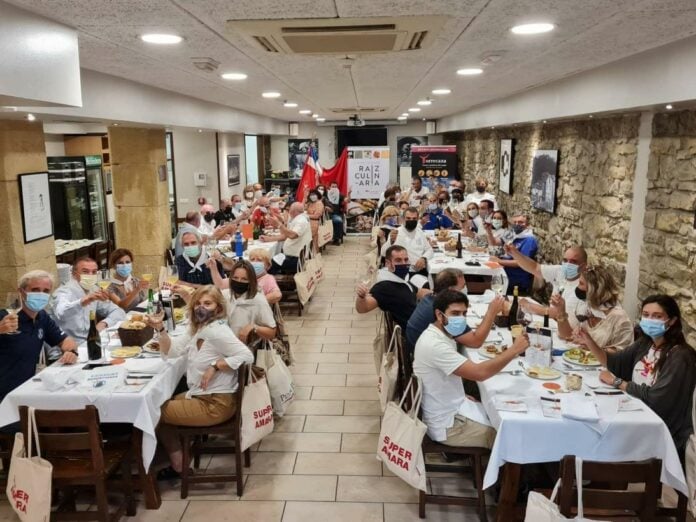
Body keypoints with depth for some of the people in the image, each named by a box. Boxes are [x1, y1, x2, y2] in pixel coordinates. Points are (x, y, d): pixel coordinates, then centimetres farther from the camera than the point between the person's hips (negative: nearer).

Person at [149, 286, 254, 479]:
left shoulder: (217, 331, -22)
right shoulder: (198, 328, 9)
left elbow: (247, 356, -29)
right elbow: (172, 350, 9)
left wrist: (215, 366, -28)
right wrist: (160, 329, -6)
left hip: (216, 404, -10)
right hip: (202, 396, 10)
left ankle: (178, 466, 23)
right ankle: (177, 462, 29)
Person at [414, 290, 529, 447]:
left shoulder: (440, 336, 4)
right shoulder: (434, 345, -28)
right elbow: (479, 373, -31)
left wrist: (463, 396, 2)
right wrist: (514, 350, -22)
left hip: (453, 408, 9)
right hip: (447, 424, -9)